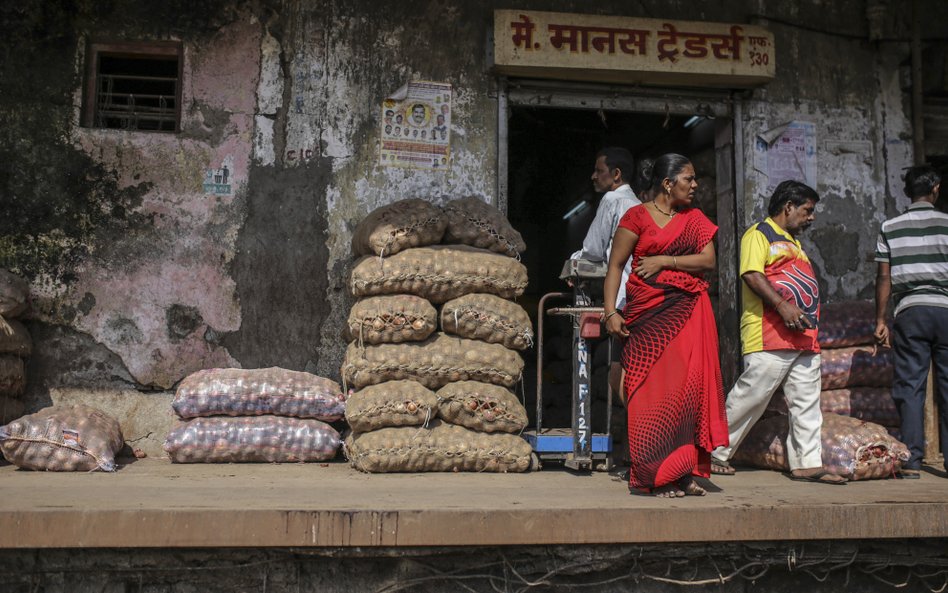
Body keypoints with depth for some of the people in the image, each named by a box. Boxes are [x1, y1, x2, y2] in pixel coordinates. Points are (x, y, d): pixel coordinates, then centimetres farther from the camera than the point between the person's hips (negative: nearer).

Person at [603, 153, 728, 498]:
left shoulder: (695, 218, 16)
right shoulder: (637, 217, 3)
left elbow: (708, 260, 3)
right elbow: (615, 265, -1)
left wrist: (664, 261, -8)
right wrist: (610, 312, -10)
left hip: (689, 313, 4)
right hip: (647, 314, -4)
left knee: (689, 386, -2)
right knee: (652, 390, -5)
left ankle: (685, 472, 6)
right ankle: (654, 475, 3)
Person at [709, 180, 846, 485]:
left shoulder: (793, 242, 28)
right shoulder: (759, 234, -1)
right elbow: (751, 275, -16)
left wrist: (809, 317, 17)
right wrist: (782, 305, -24)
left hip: (804, 338, 9)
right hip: (769, 337, -9)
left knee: (807, 402, 5)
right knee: (749, 397, -7)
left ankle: (808, 463, 9)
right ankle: (716, 454, 4)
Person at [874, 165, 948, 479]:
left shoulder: (890, 227, 6)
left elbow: (884, 278, 3)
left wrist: (880, 320, 8)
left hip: (909, 311, 1)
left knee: (909, 385, 1)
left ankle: (912, 462, -1)